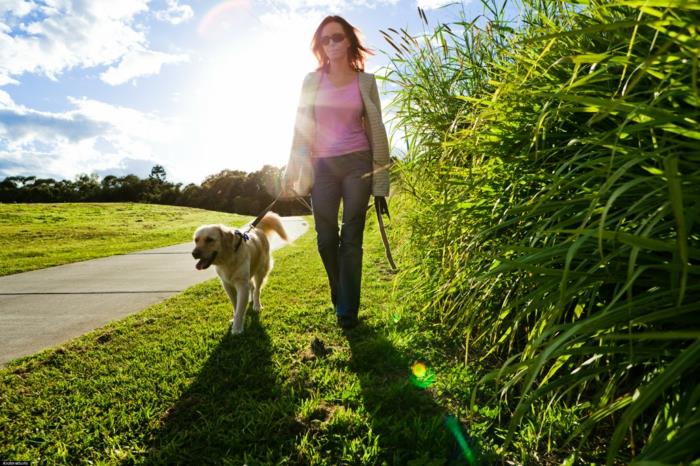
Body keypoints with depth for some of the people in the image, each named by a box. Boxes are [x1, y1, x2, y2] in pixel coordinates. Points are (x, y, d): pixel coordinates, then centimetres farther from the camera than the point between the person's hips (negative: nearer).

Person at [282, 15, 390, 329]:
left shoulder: (365, 81, 6)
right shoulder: (312, 81, 8)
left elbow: (376, 130, 6)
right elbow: (301, 128, 7)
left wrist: (381, 178, 1)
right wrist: (292, 173, 3)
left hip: (357, 164, -1)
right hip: (322, 166, 2)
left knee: (351, 238, -2)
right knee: (326, 239, 2)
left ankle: (347, 309, 8)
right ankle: (341, 298, 26)